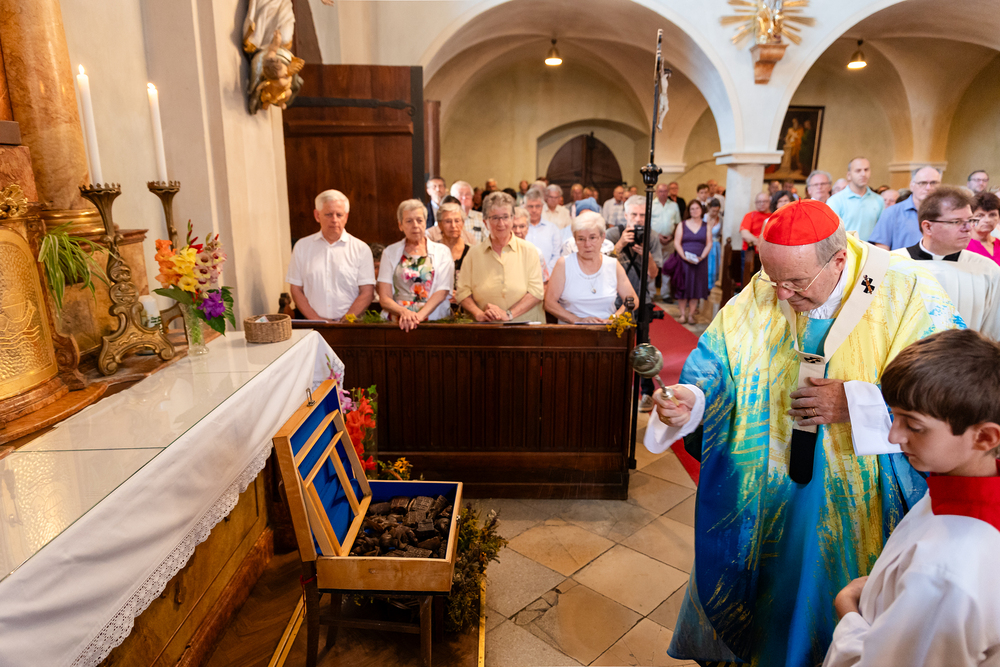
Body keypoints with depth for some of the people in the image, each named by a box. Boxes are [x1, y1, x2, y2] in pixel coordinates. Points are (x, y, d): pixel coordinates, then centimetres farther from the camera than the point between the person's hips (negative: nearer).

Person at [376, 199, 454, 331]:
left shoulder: (442, 251, 13)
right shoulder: (390, 252, 15)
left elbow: (442, 292, 0)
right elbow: (384, 298, 7)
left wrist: (419, 316, -16)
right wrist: (403, 312, -13)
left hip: (433, 320, -1)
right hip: (396, 321, 1)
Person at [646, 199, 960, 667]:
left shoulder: (909, 296, -16)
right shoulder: (759, 296, -9)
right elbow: (715, 363, -6)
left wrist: (856, 404, -27)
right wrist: (690, 400, -27)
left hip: (852, 508, -2)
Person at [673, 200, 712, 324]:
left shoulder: (706, 226, 9)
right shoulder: (682, 225, 5)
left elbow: (709, 244, 4)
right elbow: (676, 242, -1)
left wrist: (702, 257, -12)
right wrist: (684, 256, -14)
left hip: (700, 261, 1)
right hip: (684, 261, -1)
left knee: (697, 287, 1)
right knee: (683, 287, -2)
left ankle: (691, 314, 6)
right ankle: (682, 314, 4)